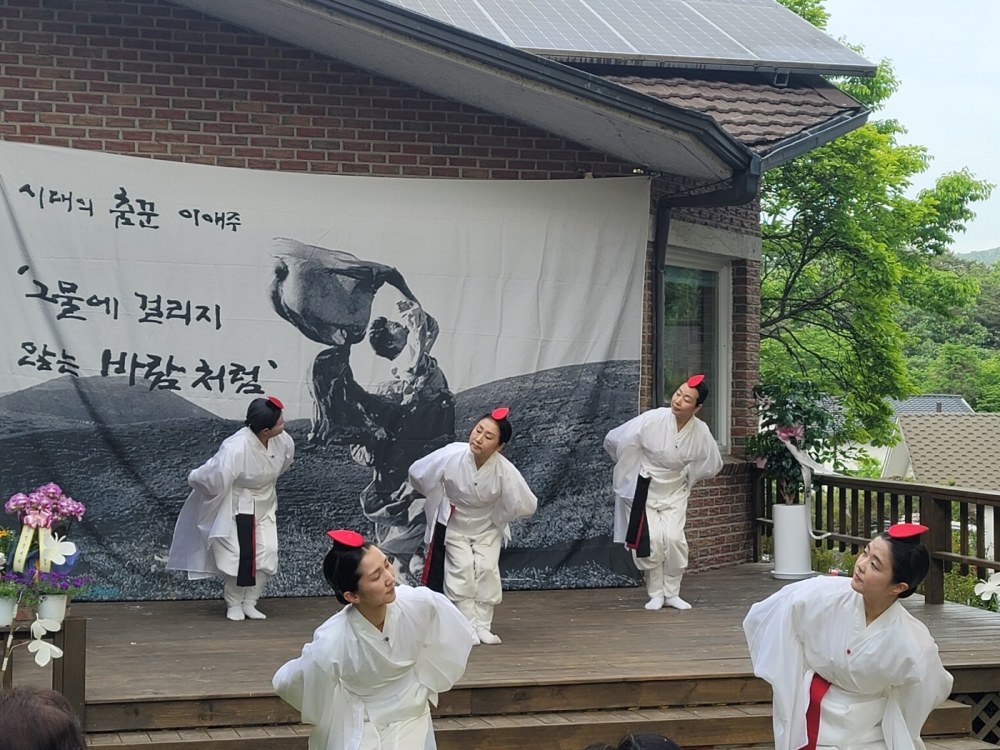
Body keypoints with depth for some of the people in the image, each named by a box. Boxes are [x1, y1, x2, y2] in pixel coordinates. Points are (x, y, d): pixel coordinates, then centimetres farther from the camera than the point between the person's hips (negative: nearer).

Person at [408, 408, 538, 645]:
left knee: (487, 570, -10)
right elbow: (417, 473, -14)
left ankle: (483, 626, 6)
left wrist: (499, 515, -9)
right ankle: (469, 626, 0)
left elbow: (527, 505, -21)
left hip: (487, 528, 0)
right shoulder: (451, 455, -32)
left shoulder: (505, 471, -33)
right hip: (453, 525, 0)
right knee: (461, 570, -12)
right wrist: (440, 501, -2)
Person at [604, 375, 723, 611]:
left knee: (675, 540, -13)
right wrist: (632, 468, 2)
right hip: (645, 491, -2)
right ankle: (656, 594, 9)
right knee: (652, 541, -12)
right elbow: (614, 440, -13)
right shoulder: (652, 419, -25)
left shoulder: (701, 432, -16)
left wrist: (686, 476, 6)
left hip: (674, 494, 2)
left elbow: (712, 465, 5)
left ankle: (672, 593, 8)